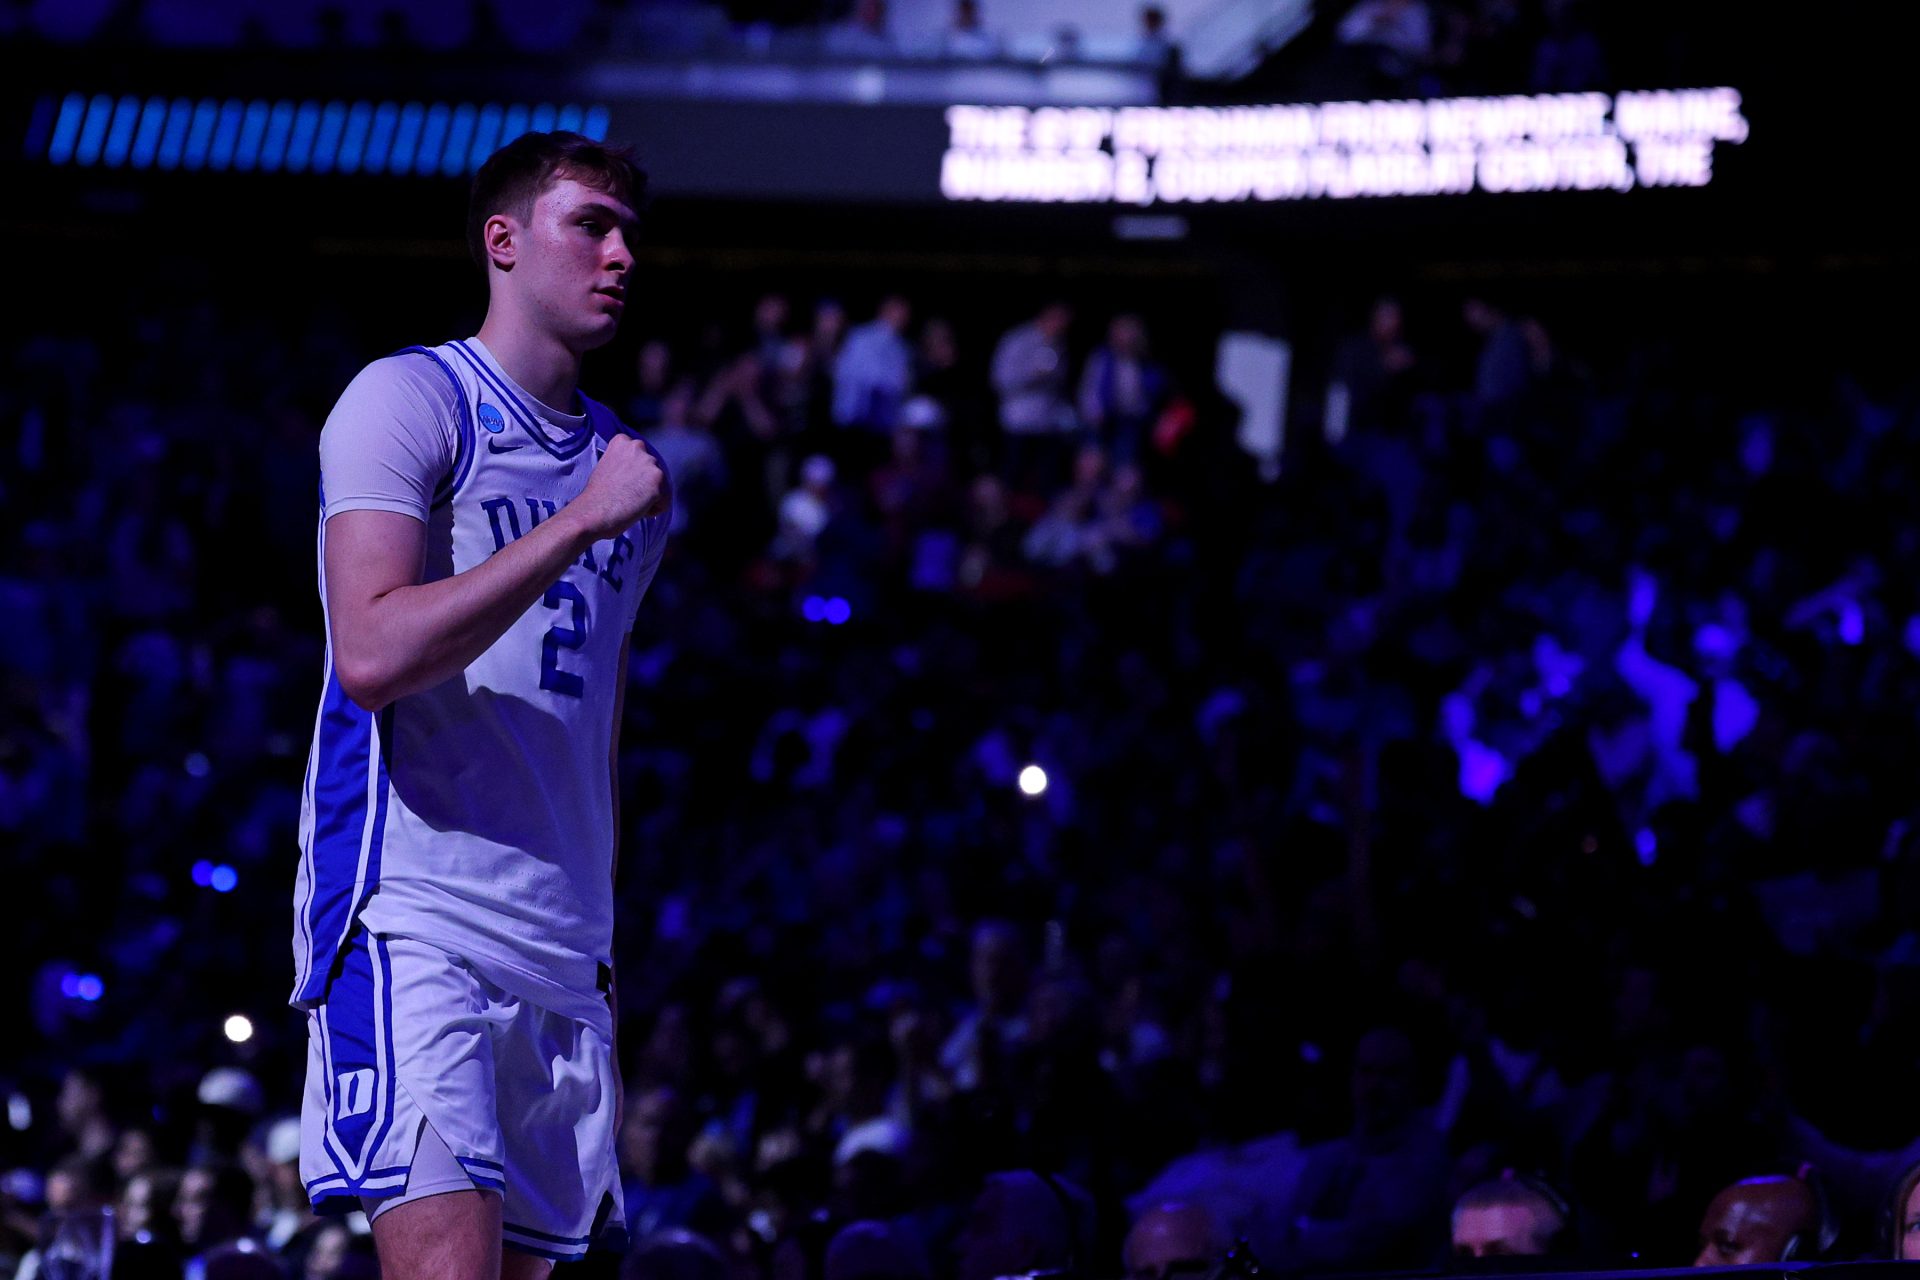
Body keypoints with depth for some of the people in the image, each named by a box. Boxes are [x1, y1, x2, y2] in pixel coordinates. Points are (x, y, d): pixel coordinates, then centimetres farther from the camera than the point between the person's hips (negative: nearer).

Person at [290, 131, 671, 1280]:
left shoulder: (629, 470, 20)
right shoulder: (409, 400, -2)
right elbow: (374, 656, -17)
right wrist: (584, 519, -15)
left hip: (561, 954, 7)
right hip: (411, 916, -7)